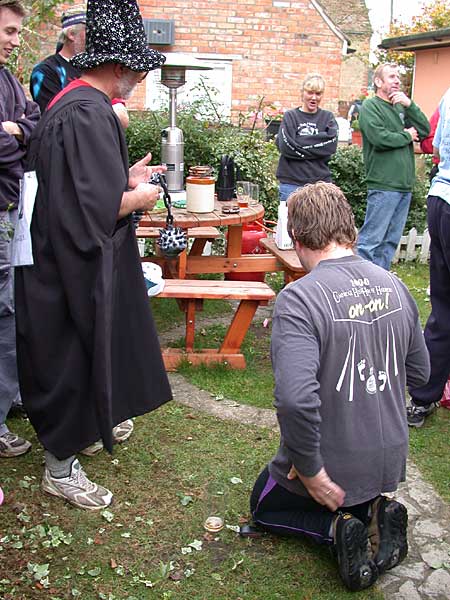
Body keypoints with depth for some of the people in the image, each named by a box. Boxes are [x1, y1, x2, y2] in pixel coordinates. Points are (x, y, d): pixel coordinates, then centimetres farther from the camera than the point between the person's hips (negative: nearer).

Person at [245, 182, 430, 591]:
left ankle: (336, 528, 1)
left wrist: (310, 471, -22)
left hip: (332, 467, -5)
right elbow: (419, 373, 7)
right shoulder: (394, 286, -6)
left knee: (265, 506, 26)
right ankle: (374, 511, 7)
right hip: (390, 461, 6)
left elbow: (296, 398, -36)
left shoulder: (298, 299, -27)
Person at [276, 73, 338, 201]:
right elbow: (285, 146, -9)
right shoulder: (290, 116, 7)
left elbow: (331, 144, -7)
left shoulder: (328, 117, 12)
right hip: (291, 183, -1)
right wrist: (316, 150, -7)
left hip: (320, 181, 1)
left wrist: (298, 144, -8)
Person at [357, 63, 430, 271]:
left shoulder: (400, 107, 18)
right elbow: (380, 138, -18)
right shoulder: (370, 106, -3)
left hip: (405, 185, 8)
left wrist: (409, 105, -2)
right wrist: (406, 136, -3)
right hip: (383, 185, -8)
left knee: (391, 242, 11)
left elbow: (425, 130, 9)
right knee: (370, 241, -8)